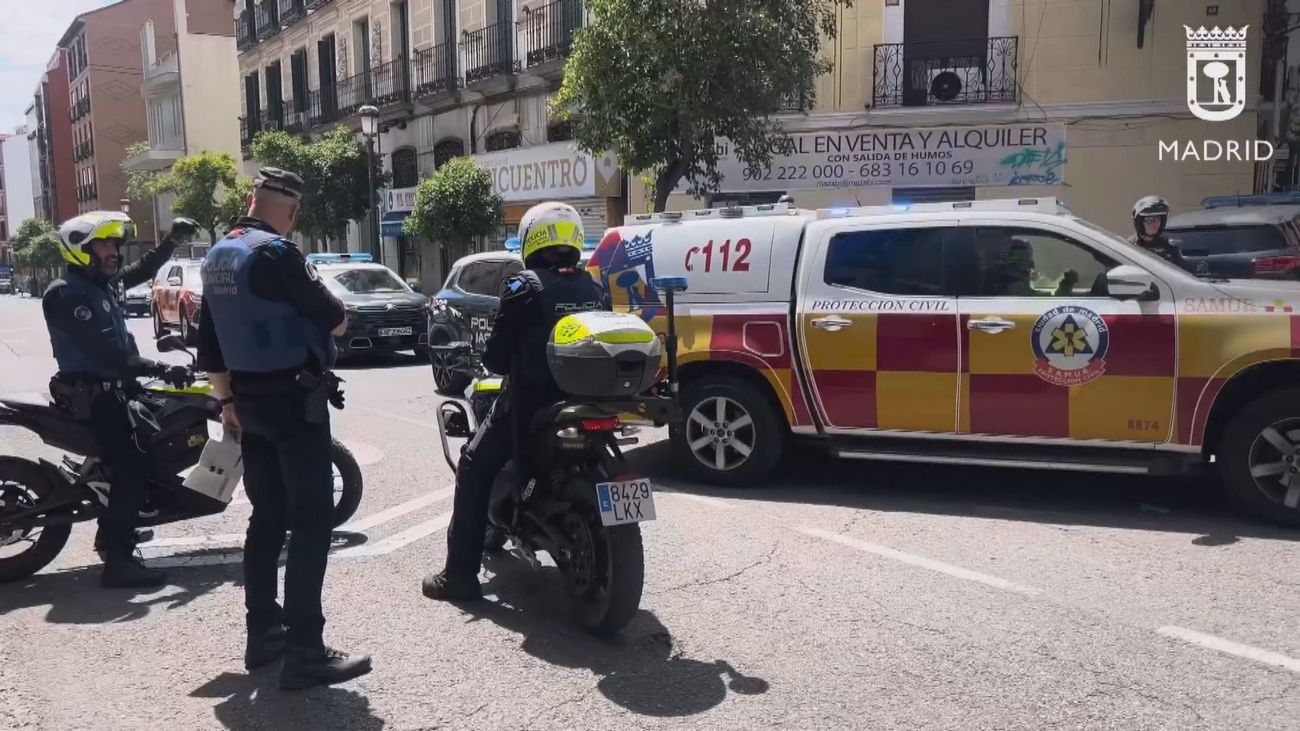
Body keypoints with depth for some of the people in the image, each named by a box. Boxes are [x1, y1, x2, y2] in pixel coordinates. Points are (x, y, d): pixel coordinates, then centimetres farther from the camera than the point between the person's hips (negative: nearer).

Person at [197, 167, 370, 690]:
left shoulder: (216, 257, 11)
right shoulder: (274, 254, -17)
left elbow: (210, 342, 17)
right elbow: (335, 321, -16)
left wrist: (226, 400, 24)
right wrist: (325, 309, 7)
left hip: (249, 400, 9)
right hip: (294, 399, -9)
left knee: (267, 519, 15)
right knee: (311, 522, -7)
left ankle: (262, 634, 23)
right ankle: (305, 652, -6)